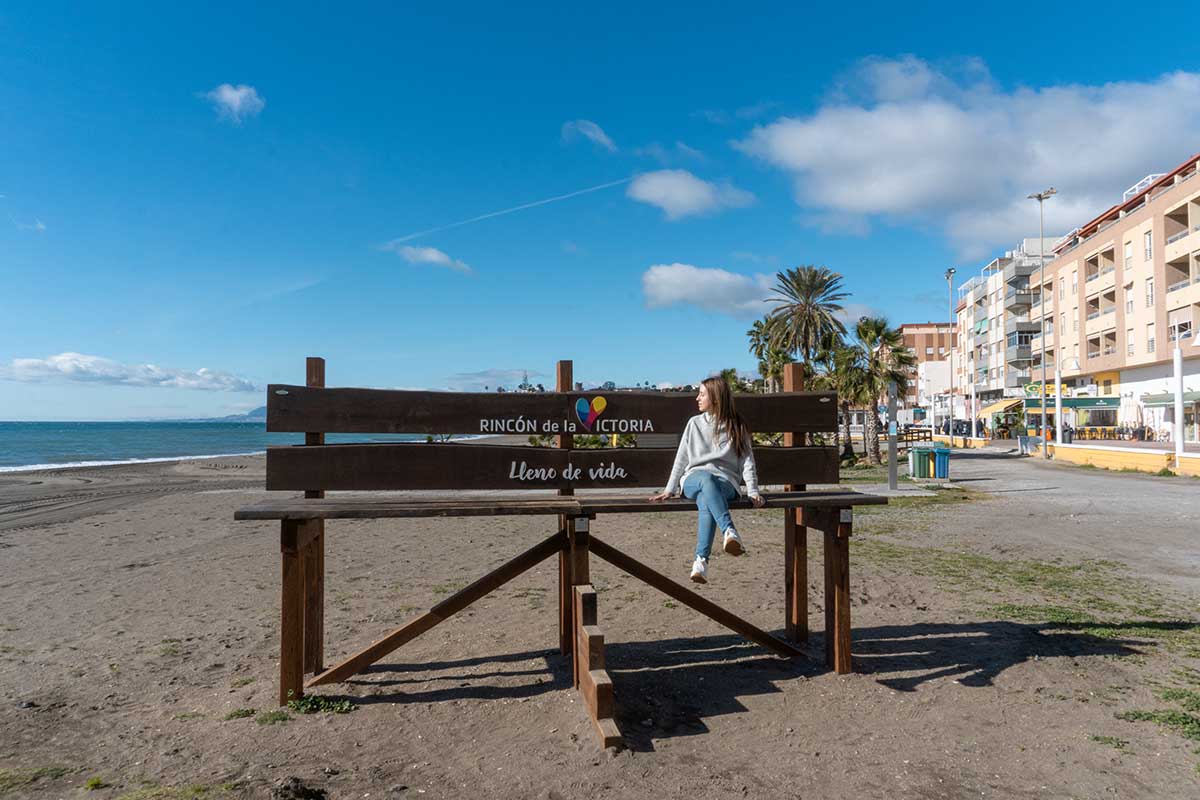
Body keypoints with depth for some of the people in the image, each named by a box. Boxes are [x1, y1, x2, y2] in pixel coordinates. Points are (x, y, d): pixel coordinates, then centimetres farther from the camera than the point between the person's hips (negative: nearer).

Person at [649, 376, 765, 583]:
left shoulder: (736, 428, 11)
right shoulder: (694, 423, 17)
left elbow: (747, 461, 4)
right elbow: (681, 458, 17)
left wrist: (753, 492, -10)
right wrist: (669, 490, 12)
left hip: (725, 483, -1)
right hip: (693, 480, 1)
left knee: (706, 502, -39)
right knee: (707, 478, -39)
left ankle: (701, 561, -50)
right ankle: (731, 533, -59)